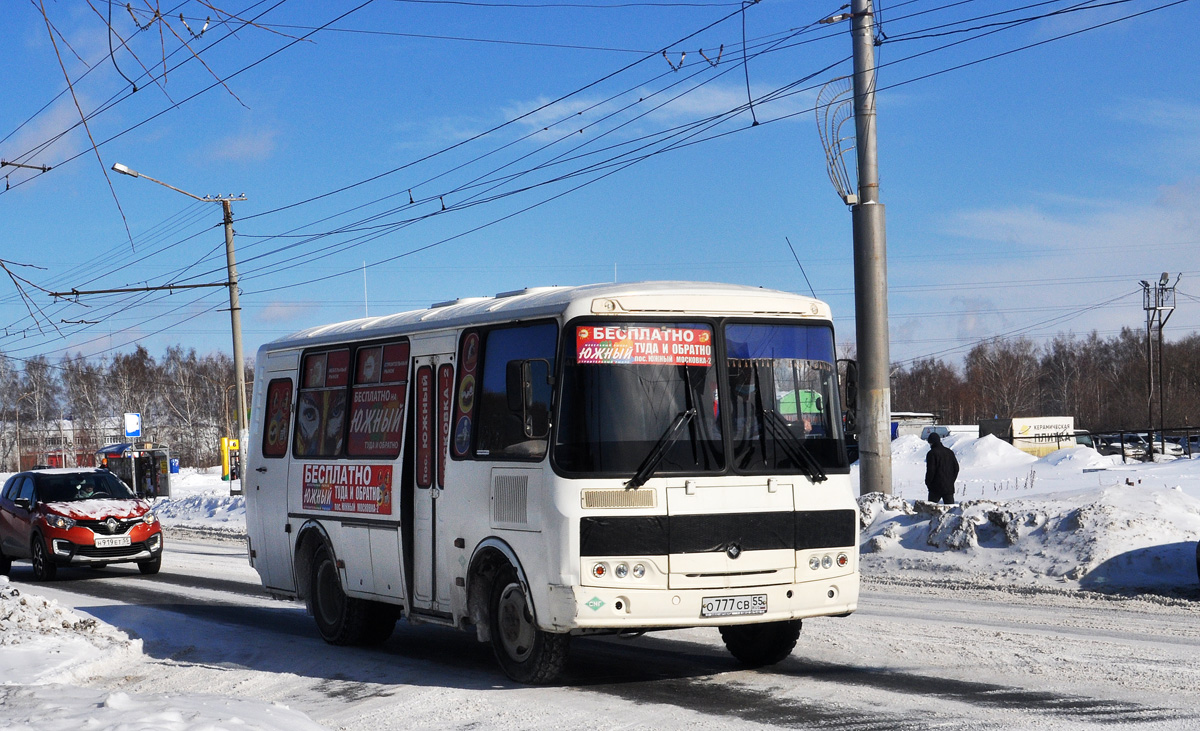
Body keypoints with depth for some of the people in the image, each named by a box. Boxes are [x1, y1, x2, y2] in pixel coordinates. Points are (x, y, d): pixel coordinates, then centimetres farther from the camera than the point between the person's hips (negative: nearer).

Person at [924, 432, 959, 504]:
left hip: (936, 488, -5)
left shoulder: (932, 453, -10)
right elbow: (956, 467, 14)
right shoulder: (949, 452, 10)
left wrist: (927, 483, -1)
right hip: (949, 487, 5)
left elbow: (930, 470, -14)